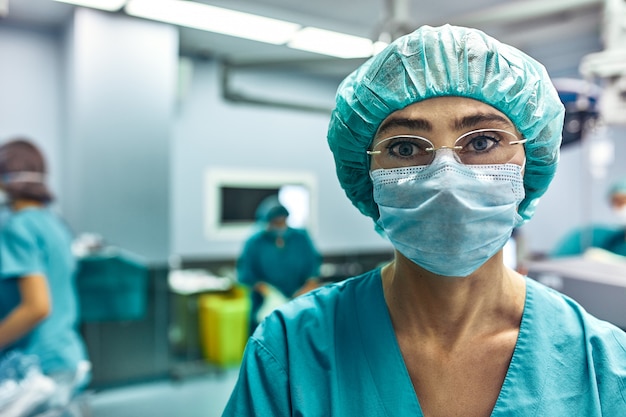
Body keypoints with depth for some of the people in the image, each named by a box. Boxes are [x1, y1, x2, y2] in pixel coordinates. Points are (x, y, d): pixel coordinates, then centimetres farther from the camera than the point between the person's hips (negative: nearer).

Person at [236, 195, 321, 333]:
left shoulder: (301, 237, 5)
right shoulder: (254, 242, -1)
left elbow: (314, 262, 5)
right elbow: (245, 272, -4)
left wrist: (310, 284, -12)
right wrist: (262, 287, -19)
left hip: (298, 304, 2)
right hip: (266, 307, -1)